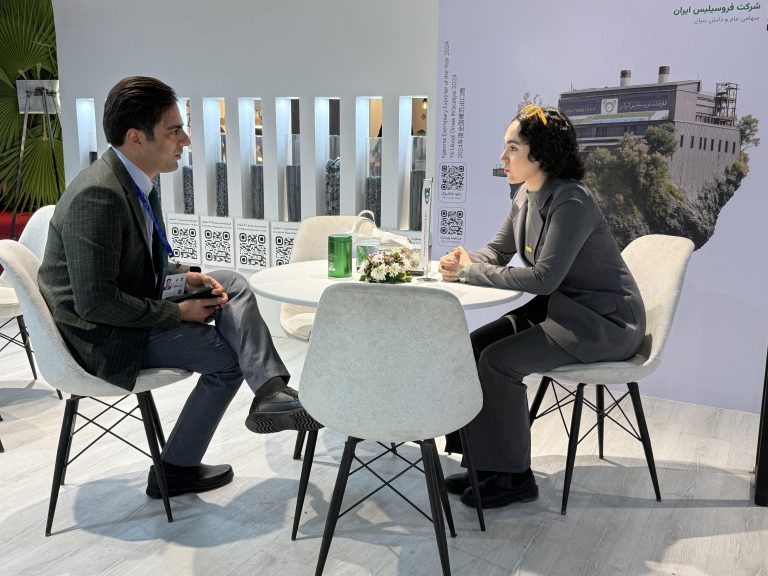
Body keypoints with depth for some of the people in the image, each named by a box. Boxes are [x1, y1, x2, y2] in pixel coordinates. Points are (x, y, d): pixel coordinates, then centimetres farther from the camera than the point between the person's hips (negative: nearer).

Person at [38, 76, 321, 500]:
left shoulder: (133, 179, 2)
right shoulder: (98, 196, -28)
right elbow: (95, 302, -29)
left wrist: (184, 276, -1)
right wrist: (177, 312, -19)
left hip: (131, 305, 9)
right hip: (101, 336, -9)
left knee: (232, 284, -1)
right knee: (229, 356, -9)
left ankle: (271, 393, -12)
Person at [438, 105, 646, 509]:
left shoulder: (571, 202, -23)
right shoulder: (525, 195, 5)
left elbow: (544, 277, -29)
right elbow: (498, 250, 11)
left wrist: (471, 272, -24)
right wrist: (464, 261, -12)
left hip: (604, 322, -9)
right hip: (557, 309, 9)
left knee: (499, 360, -22)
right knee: (472, 347, -4)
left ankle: (514, 476, -4)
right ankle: (487, 461, 6)